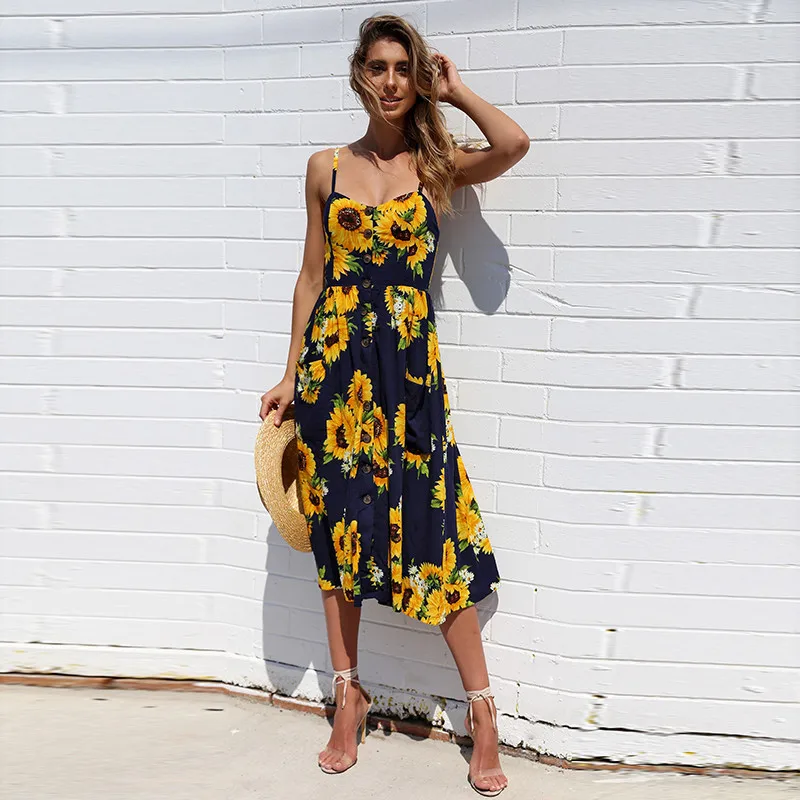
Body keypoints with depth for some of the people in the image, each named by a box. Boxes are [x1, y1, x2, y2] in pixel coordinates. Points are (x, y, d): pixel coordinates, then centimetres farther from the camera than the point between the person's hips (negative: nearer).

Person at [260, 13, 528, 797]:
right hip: (334, 360, 3)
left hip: (409, 362, -2)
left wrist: (452, 89, -2)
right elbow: (312, 275, 11)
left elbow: (514, 143, -17)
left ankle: (481, 709, 10)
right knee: (338, 521, 9)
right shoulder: (327, 167, 9)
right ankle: (349, 693, 24)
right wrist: (292, 373, 8)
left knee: (433, 528, -3)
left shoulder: (438, 165, 3)